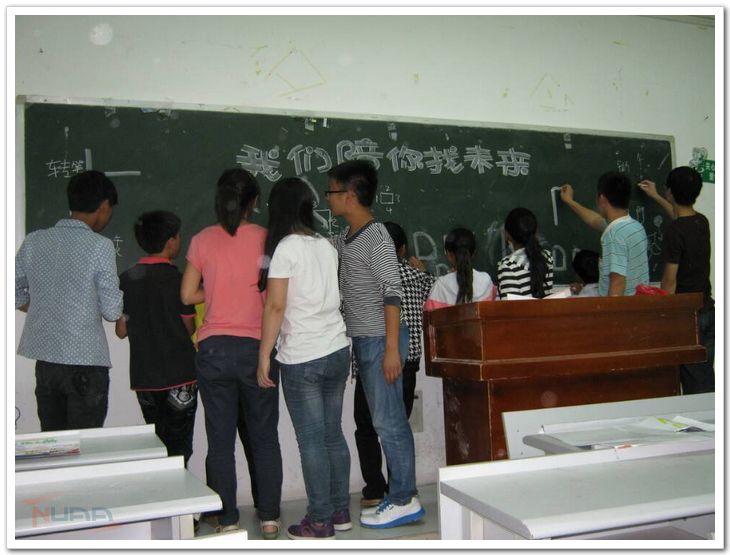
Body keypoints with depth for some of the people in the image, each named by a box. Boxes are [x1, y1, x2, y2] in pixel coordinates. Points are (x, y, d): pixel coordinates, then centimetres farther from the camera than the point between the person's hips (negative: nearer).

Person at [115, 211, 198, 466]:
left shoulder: (126, 279, 2)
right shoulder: (177, 279, -11)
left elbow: (121, 331, 5)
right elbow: (191, 330, -5)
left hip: (143, 377, 5)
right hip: (179, 376, -5)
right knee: (178, 449, 3)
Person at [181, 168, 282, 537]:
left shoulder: (202, 241, 0)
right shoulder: (265, 239, -5)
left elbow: (188, 295, 3)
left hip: (214, 349, 1)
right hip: (256, 347, -1)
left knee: (220, 439, 9)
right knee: (264, 436, 12)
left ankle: (227, 519, 16)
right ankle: (269, 517, 18)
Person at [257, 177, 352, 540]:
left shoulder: (286, 248, -9)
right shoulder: (326, 246, 9)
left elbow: (276, 307, -13)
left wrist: (264, 356, -8)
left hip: (302, 359, -6)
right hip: (337, 351, 7)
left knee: (311, 441, 1)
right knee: (333, 434, 14)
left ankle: (320, 521, 9)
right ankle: (340, 512, 22)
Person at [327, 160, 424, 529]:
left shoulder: (377, 237, -15)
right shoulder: (346, 237, 12)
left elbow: (392, 294, -19)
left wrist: (392, 348, -22)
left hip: (380, 341, -9)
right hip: (363, 340, 9)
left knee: (388, 422, -3)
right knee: (387, 421, 13)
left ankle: (404, 501, 8)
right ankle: (401, 495, 22)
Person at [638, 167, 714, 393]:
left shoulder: (674, 231, -19)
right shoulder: (702, 222, 6)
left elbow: (670, 280, -17)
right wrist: (655, 197, 43)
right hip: (707, 310, 7)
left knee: (693, 381, 1)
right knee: (706, 376, 13)